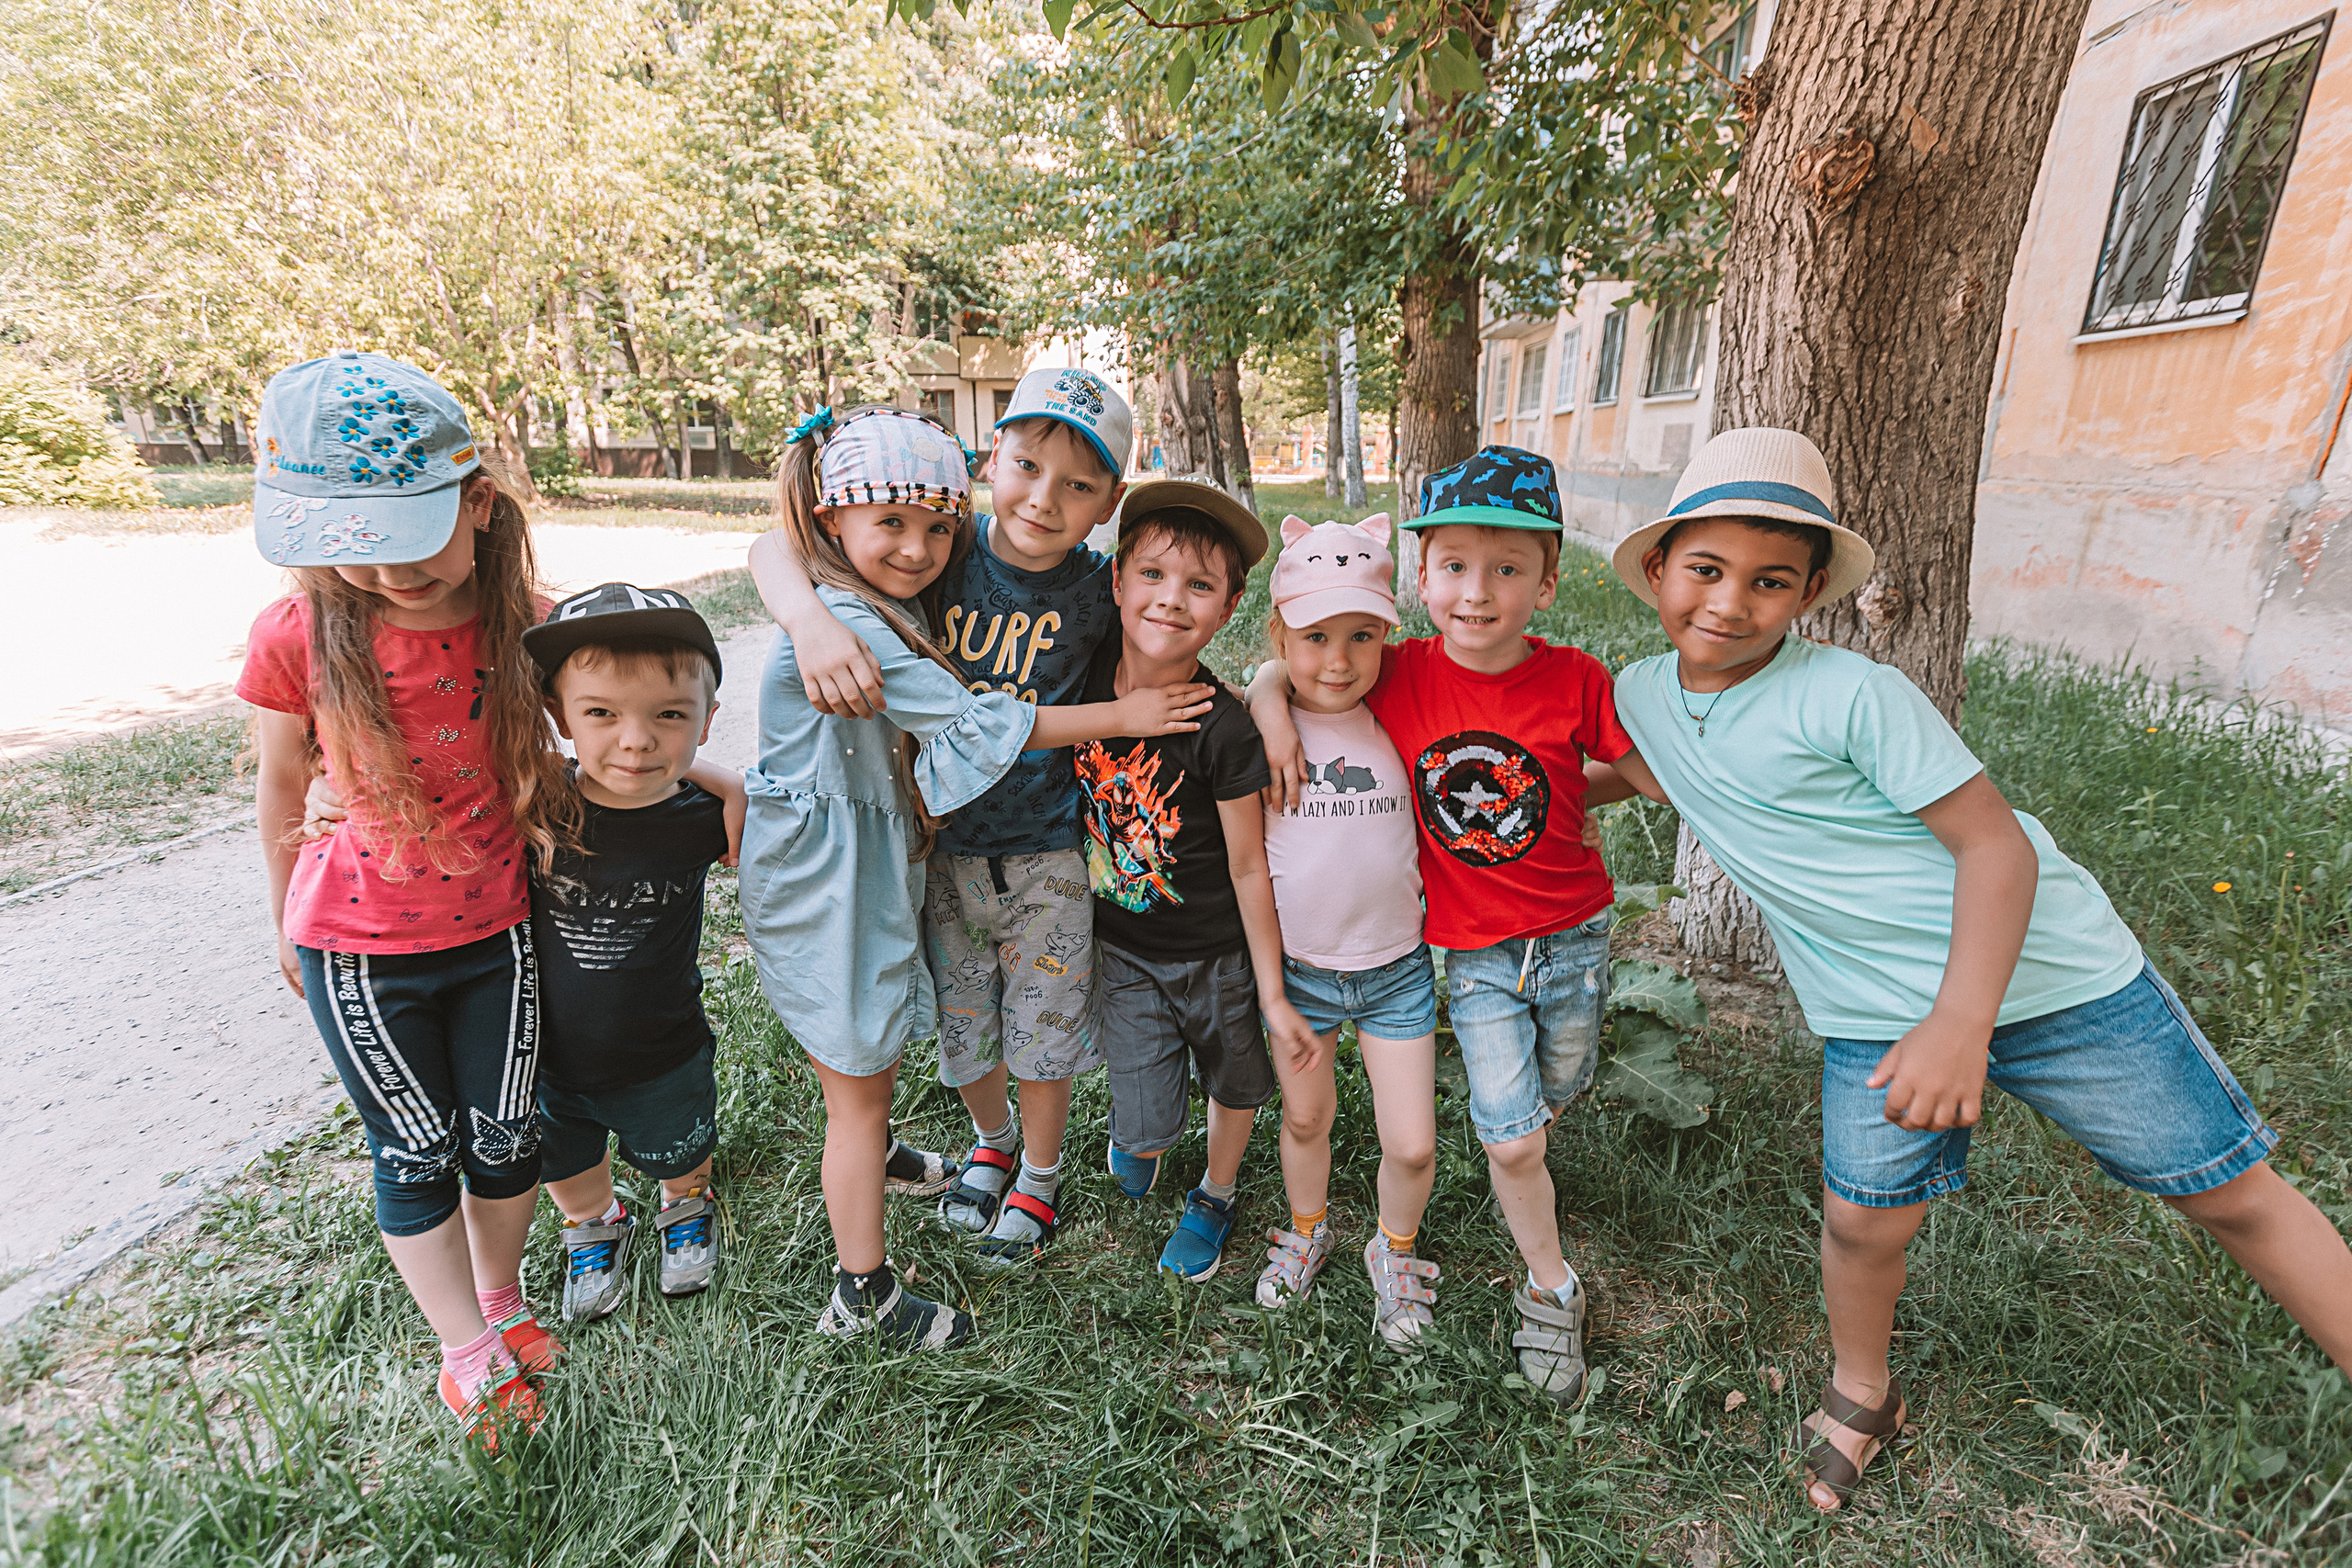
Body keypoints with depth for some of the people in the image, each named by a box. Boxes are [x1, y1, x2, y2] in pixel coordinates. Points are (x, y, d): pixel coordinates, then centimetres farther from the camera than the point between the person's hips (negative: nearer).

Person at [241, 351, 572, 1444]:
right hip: (358, 951, -1)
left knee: (504, 1136, 16)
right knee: (417, 1156, 12)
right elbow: (279, 793, -2)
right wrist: (287, 930, 9)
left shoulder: (528, 621, -16)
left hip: (495, 933, 1)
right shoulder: (299, 634, -18)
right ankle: (470, 1351, 32)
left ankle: (500, 1294, 43)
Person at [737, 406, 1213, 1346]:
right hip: (823, 886, -9)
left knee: (877, 1046, 29)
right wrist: (1119, 717, -20)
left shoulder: (901, 609, 7)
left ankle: (872, 1155, 58)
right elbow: (974, 722, -26)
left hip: (876, 868, 9)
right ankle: (863, 1293, 24)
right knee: (858, 1084, 5)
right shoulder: (837, 621, -24)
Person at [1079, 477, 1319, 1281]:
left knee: (1234, 1085, 21)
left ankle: (1215, 1195, 53)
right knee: (1148, 1121, 6)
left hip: (1218, 952, -2)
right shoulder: (1085, 675, -14)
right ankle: (1134, 1130, 45)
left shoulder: (1223, 727, -25)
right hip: (1121, 944, 2)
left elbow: (1248, 866, -17)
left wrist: (1274, 996, -11)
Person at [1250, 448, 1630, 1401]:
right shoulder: (1402, 674, -14)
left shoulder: (1576, 681, -15)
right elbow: (1276, 670, -3)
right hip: (1473, 953, -1)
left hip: (1573, 935, 1)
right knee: (1510, 1142, 1)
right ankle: (1550, 1288, 28)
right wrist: (1272, 710, -22)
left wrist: (1559, 795, -13)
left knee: (1551, 1101, 22)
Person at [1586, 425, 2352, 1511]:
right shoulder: (1642, 695, -4)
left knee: (2230, 1194, 10)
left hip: (2044, 972, -3)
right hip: (1879, 1015, 4)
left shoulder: (1851, 696, -22)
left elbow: (1995, 842, -19)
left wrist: (1963, 1019, -28)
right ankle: (1862, 1395, 34)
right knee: (1866, 1221, 7)